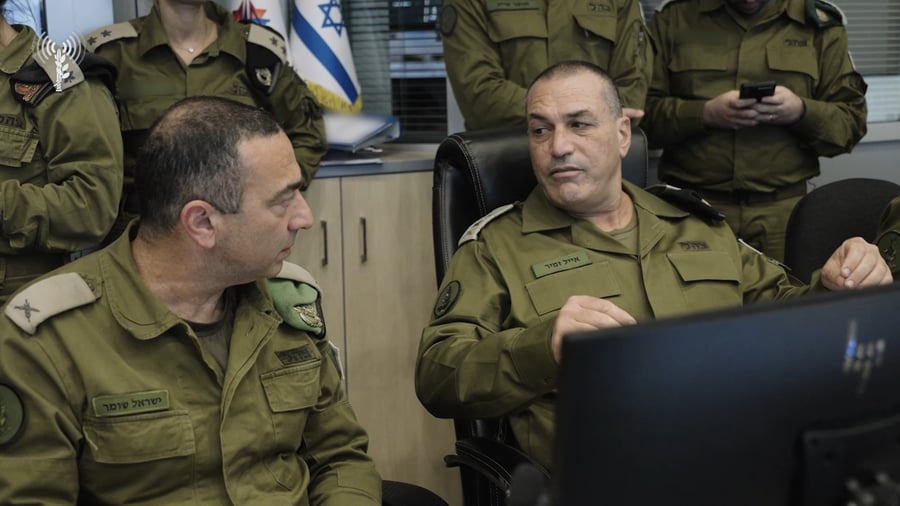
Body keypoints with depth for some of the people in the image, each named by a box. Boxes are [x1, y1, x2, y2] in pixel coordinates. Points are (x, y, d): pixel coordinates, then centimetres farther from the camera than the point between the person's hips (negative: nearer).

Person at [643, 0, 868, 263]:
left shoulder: (819, 23, 8)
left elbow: (851, 122, 6)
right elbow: (643, 110, 0)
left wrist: (801, 111, -13)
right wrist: (705, 113, -15)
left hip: (783, 210, 1)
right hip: (692, 205, 0)